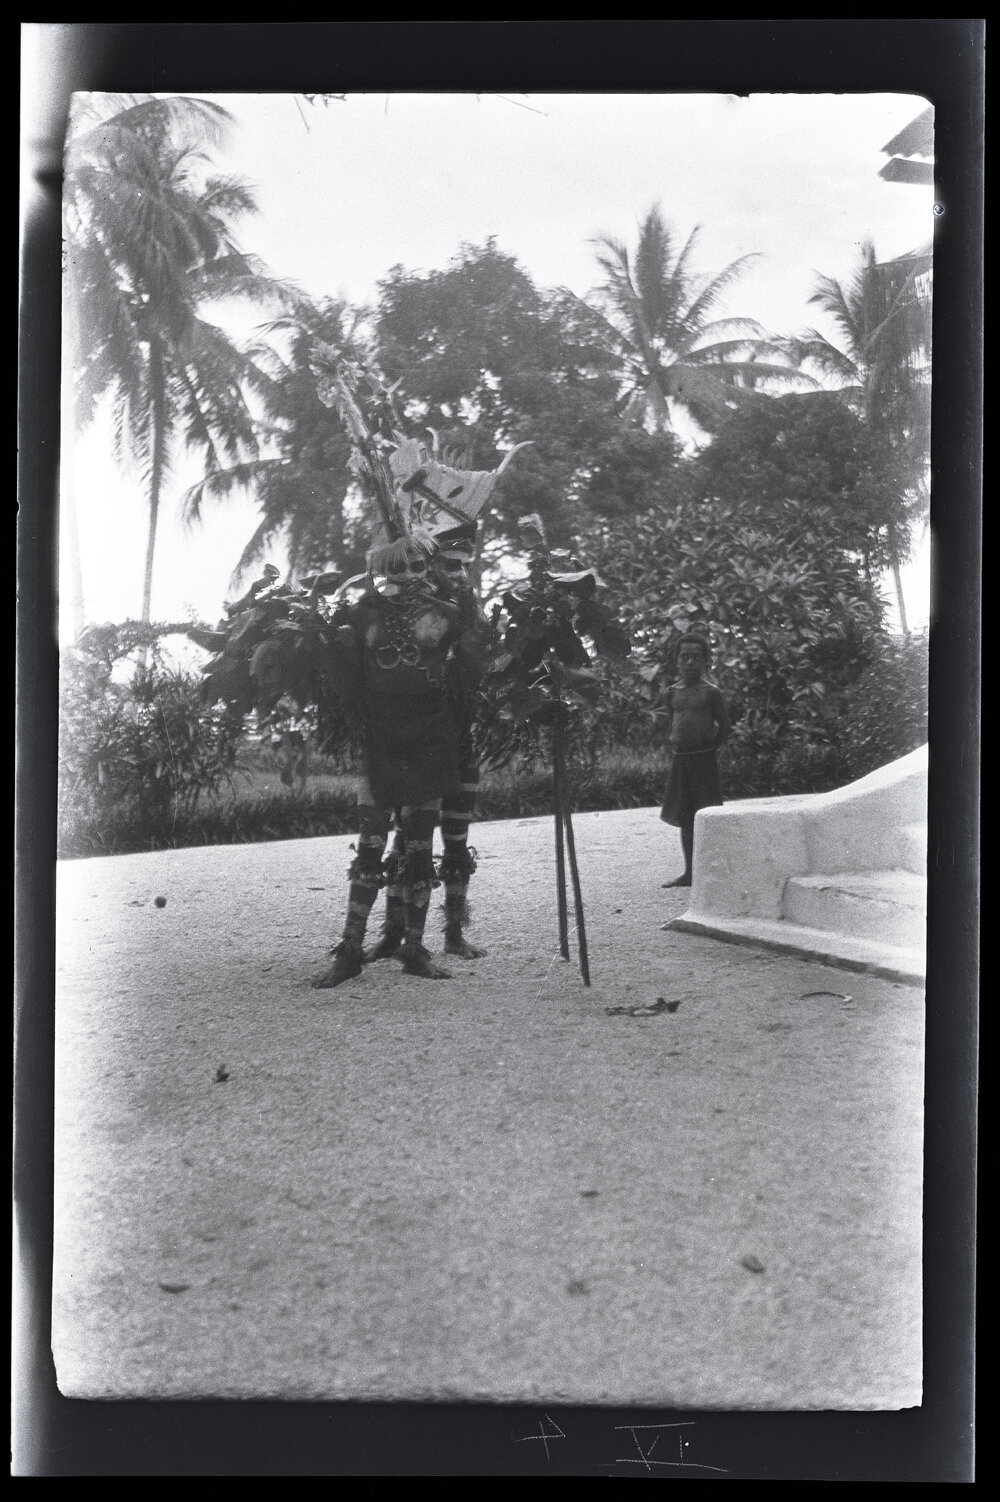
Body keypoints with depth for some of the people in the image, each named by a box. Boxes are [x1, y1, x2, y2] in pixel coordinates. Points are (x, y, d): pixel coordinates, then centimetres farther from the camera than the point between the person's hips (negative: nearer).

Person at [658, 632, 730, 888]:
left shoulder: (710, 692, -4)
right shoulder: (671, 693, 9)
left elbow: (724, 726, 0)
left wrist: (710, 749, -1)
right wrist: (675, 750, 10)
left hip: (704, 758, -5)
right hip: (679, 759, 5)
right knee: (684, 818, 9)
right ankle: (689, 872, 16)